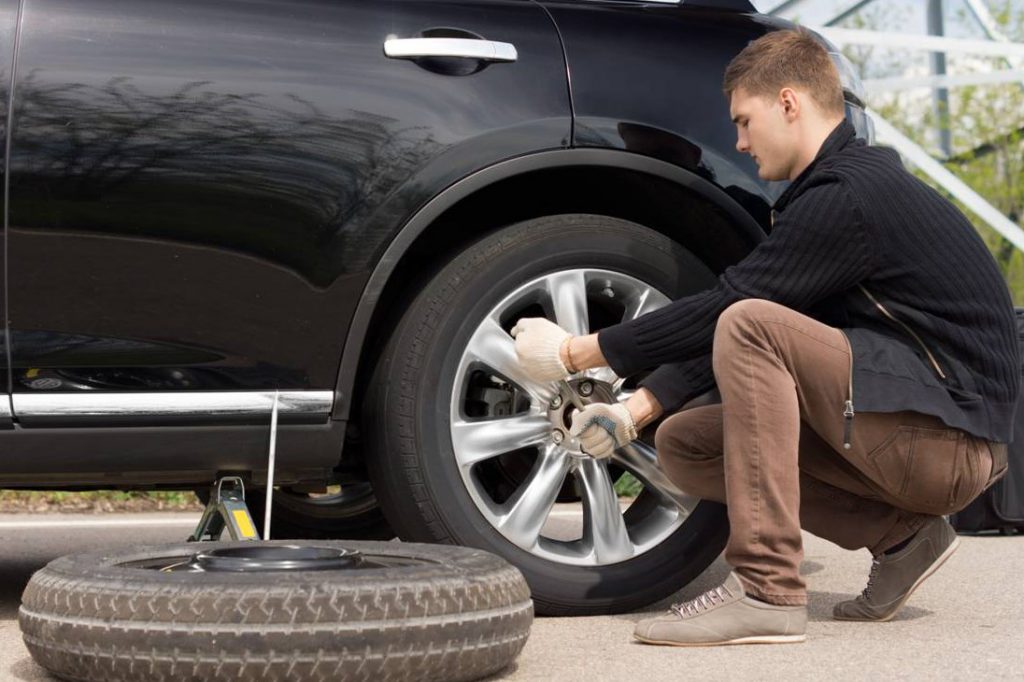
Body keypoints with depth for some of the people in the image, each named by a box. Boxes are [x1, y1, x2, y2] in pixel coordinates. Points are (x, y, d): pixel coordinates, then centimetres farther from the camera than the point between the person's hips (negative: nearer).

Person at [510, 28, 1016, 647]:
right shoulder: (846, 182, 16)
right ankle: (900, 537, 5)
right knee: (683, 444, 6)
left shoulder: (849, 194, -16)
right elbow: (722, 319, 13)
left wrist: (577, 353, -8)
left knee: (750, 327, -25)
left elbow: (725, 310, -16)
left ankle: (767, 591, -25)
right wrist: (638, 409, 4)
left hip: (948, 434, -10)